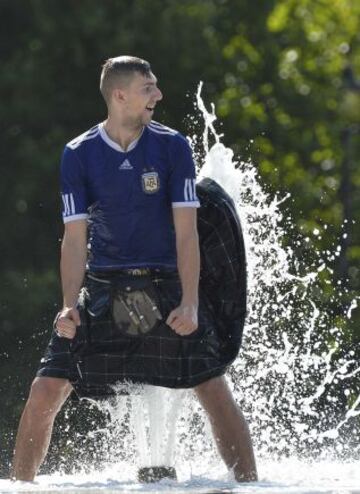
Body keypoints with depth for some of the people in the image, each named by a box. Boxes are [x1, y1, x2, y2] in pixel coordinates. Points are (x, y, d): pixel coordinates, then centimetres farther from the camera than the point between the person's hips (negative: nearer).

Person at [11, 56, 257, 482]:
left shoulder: (172, 147, -4)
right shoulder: (78, 155, -1)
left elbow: (186, 230, -7)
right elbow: (76, 236, -1)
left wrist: (189, 303, -18)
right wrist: (70, 306, -14)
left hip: (166, 286, -1)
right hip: (102, 287, 1)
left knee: (214, 391, -9)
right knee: (46, 391, -7)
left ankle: (248, 482, -1)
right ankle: (20, 484, 6)